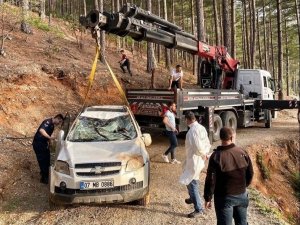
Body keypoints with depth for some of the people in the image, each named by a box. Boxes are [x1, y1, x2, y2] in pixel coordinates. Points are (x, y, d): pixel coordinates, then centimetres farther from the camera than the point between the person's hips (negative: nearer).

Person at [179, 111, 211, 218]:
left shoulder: (192, 130, -23)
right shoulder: (201, 128, 5)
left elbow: (198, 147, -31)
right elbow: (208, 143, 11)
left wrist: (202, 154, -14)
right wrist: (205, 153, 3)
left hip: (194, 160, -10)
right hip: (197, 159, 10)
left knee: (192, 183, 0)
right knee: (190, 180, 28)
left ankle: (198, 209, 8)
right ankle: (193, 198, 47)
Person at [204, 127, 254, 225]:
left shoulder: (216, 156, -19)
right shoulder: (243, 153, -6)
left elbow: (211, 180, -18)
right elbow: (250, 174, 4)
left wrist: (208, 198, -7)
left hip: (224, 198, -4)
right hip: (241, 195, 4)